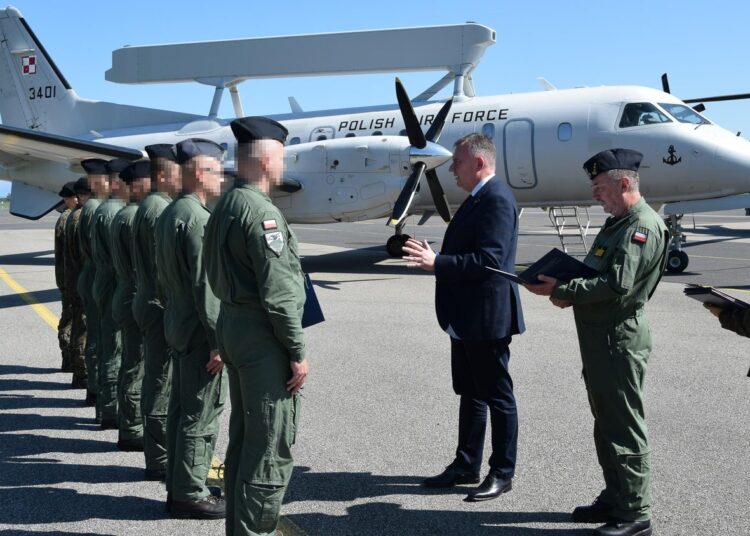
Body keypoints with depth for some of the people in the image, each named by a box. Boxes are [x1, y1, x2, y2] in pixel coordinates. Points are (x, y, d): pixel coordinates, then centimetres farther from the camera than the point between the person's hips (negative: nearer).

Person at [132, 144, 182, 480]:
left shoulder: (147, 207, 16)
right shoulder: (160, 209, -16)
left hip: (149, 304, 11)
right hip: (163, 306, -11)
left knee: (156, 382, 16)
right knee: (163, 386, -4)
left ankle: (159, 456, 26)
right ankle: (161, 462, 4)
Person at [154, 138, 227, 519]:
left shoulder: (168, 214, 12)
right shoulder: (198, 218, -19)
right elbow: (205, 285, -22)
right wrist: (219, 340, -19)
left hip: (176, 323, 10)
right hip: (199, 330, -10)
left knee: (181, 410, 15)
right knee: (201, 414, -1)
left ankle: (178, 487, 24)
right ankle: (189, 494, 7)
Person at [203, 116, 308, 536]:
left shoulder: (225, 206, 12)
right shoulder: (261, 211, -17)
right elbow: (278, 292, -21)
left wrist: (226, 341, 15)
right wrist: (298, 352, -16)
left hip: (233, 325, 10)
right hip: (262, 335, -10)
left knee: (243, 438, 18)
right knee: (271, 448, -2)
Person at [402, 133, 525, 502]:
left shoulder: (496, 200, -18)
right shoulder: (479, 198, 14)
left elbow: (488, 260, -26)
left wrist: (437, 262, -26)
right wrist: (434, 259, 8)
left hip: (487, 318, -11)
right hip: (467, 318, 11)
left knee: (497, 396, 3)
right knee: (470, 394, 18)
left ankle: (502, 473, 15)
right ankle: (466, 465, 30)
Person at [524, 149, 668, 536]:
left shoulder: (643, 227, -16)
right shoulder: (618, 223, 17)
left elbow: (617, 285, -25)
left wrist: (561, 290, -18)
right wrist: (566, 291, 2)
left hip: (621, 340, -10)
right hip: (599, 337, 10)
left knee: (625, 428, -2)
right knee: (605, 424, 18)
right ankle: (614, 498, 30)